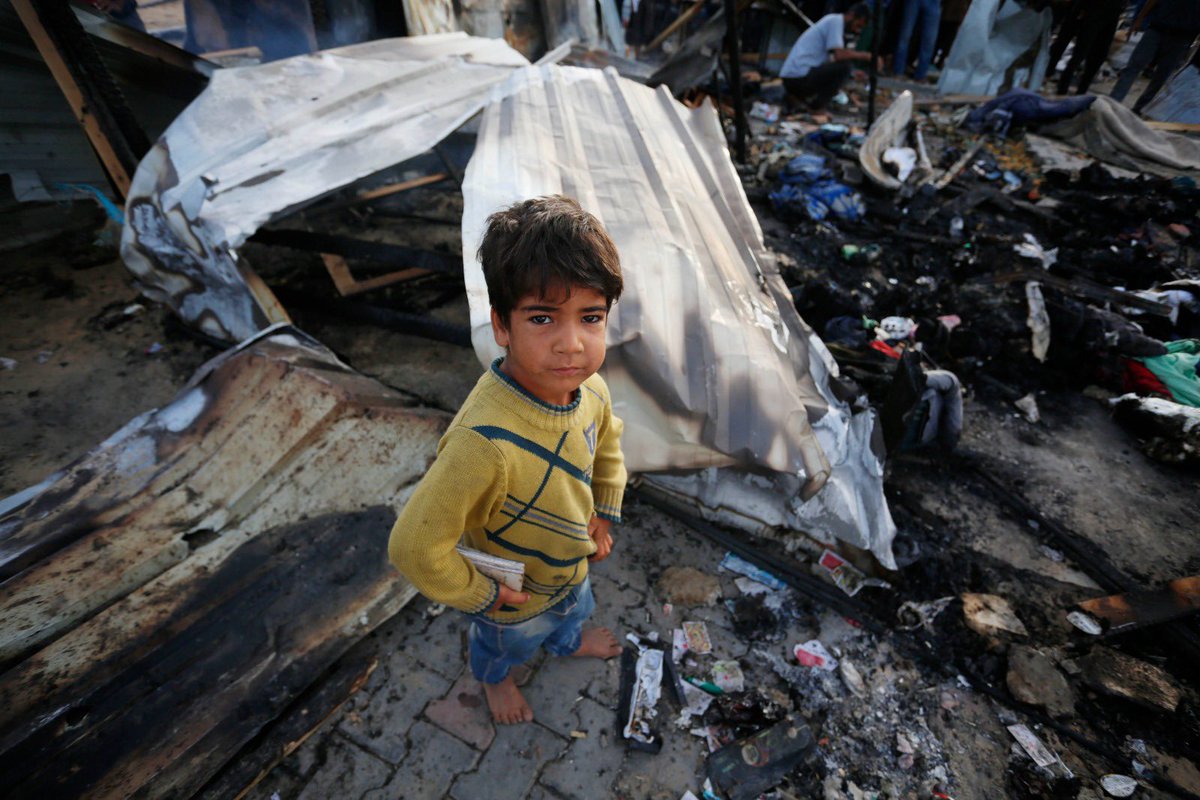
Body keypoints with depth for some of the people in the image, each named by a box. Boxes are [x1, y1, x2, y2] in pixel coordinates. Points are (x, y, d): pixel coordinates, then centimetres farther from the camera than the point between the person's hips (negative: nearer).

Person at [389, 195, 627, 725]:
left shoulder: (590, 388, -24)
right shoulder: (485, 442, -48)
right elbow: (414, 547, -37)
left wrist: (604, 513, -2)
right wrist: (479, 595, -22)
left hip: (572, 563, 5)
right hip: (515, 599, -5)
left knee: (572, 609, 39)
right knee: (505, 645, 32)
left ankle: (567, 641, 76)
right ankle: (493, 678, 70)